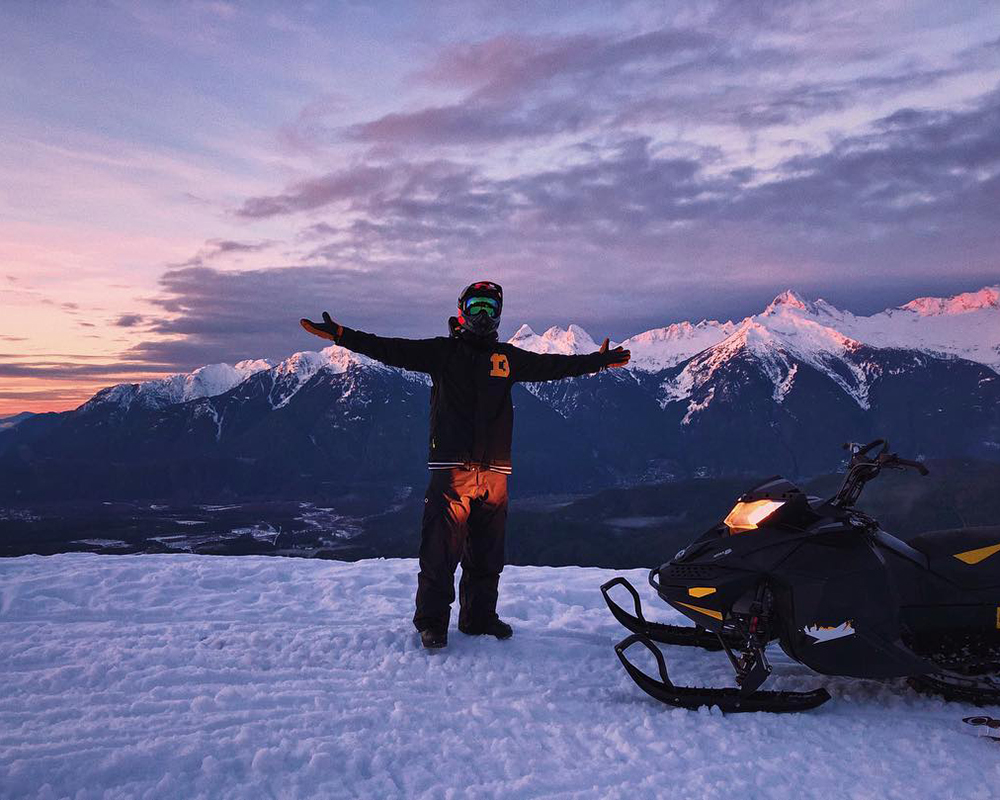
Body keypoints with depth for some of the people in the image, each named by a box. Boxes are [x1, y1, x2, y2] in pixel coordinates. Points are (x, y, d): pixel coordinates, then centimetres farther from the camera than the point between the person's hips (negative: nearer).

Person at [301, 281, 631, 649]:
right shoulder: (442, 351, 6)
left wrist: (598, 360, 28)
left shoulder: (508, 357, 16)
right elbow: (390, 349, -2)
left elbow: (552, 365, 24)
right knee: (441, 549, -7)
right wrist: (342, 335, -12)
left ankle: (479, 617, 23)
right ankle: (432, 621, 5)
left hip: (494, 470, 4)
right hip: (451, 467, -4)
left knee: (487, 552, 10)